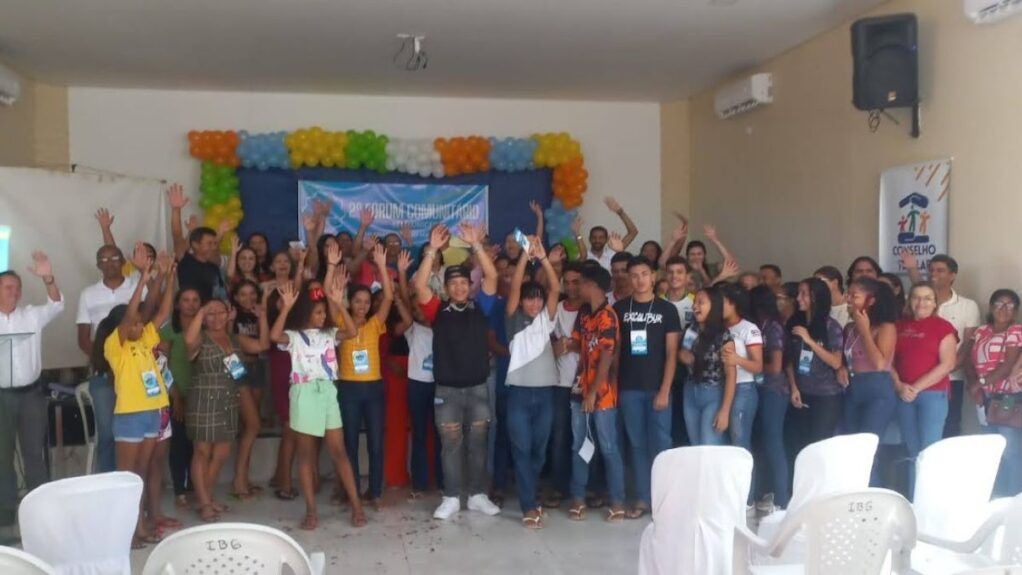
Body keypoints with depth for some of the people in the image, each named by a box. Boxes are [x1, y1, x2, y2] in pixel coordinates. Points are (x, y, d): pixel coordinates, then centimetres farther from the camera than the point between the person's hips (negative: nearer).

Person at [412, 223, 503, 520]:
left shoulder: (479, 308, 4)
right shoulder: (438, 312, 1)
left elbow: (492, 277, -6)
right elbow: (420, 286, -12)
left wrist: (475, 244, -12)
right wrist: (432, 250, -16)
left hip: (478, 387, 1)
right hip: (447, 389, -1)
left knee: (477, 443, 9)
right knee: (451, 444, 4)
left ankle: (477, 495, 18)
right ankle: (451, 498, 11)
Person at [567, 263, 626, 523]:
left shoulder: (607, 316, -13)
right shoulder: (583, 312, 10)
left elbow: (607, 357, -17)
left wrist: (594, 392, -18)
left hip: (602, 392, -7)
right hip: (580, 388, 7)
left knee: (608, 448, 1)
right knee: (579, 445, 11)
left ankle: (618, 502, 9)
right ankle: (578, 498, 20)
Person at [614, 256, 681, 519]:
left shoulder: (667, 309, 1)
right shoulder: (620, 309, 5)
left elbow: (671, 353, -2)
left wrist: (665, 390, -9)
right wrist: (614, 385, 1)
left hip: (657, 388, -2)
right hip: (629, 388, 2)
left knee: (660, 444, 1)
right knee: (637, 444, 8)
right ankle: (642, 498, 15)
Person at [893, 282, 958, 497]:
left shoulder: (943, 326, 0)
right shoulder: (899, 326, 12)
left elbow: (947, 364, -9)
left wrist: (917, 387, -12)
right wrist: (899, 386, -7)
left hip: (933, 394, -4)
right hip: (904, 395, 4)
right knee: (912, 451, 8)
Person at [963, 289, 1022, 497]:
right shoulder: (981, 331, 13)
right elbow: (969, 361, 7)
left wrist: (981, 382, -14)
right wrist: (973, 386, -9)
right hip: (986, 397, 6)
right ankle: (995, 497, 19)